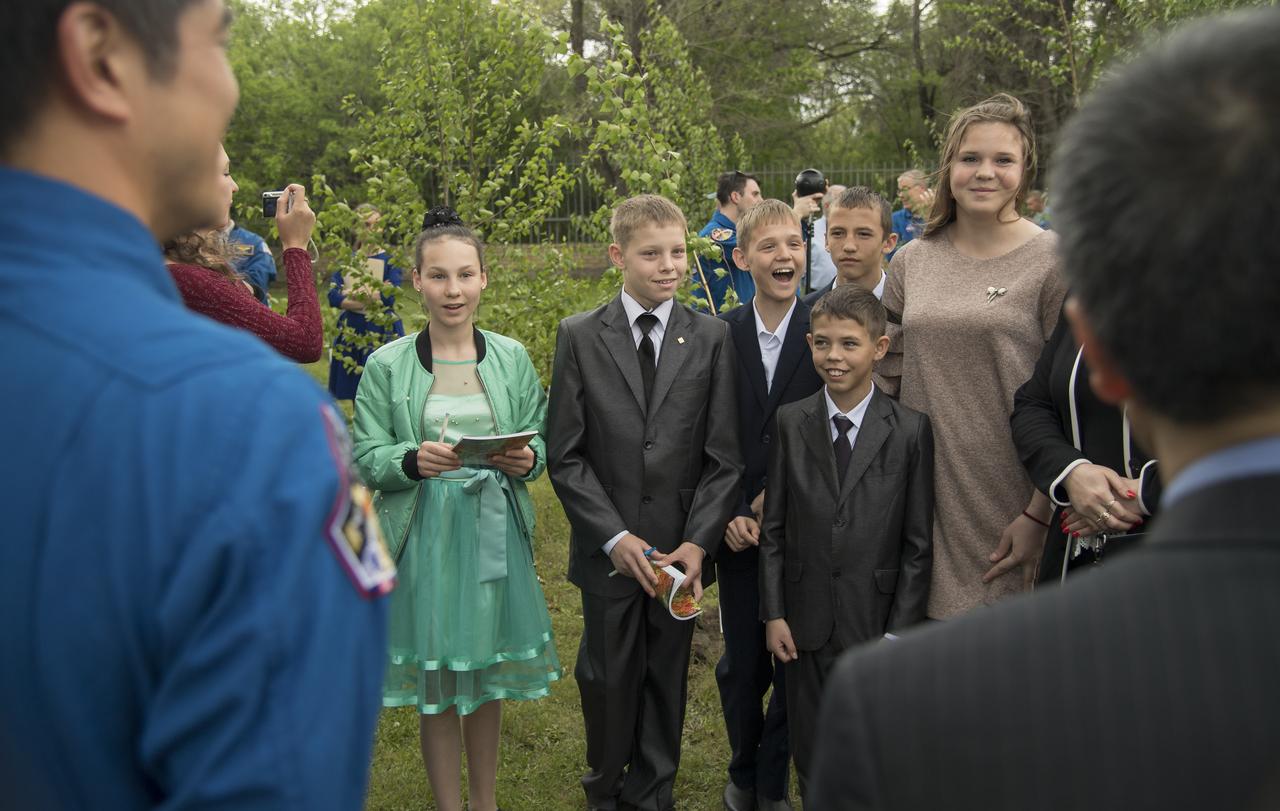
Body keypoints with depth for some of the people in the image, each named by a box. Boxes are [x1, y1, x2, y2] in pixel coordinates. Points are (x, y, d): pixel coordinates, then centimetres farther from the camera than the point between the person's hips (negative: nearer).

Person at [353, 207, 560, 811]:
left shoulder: (511, 358, 3)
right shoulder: (386, 366, -4)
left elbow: (541, 442, 7)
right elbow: (367, 460, -4)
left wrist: (527, 459, -15)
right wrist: (413, 460, -23)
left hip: (496, 535, 2)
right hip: (424, 539, -2)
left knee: (488, 678, 15)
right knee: (437, 685, 7)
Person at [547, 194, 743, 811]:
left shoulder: (711, 337, 1)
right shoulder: (579, 337, -2)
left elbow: (724, 456, -1)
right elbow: (565, 455, -4)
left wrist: (698, 540, -11)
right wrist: (615, 537, -12)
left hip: (682, 548, 1)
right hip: (609, 549, -1)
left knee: (667, 678, 11)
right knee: (607, 678, 10)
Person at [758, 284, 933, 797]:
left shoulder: (911, 430, -6)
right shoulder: (791, 423, 0)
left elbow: (918, 542, -4)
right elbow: (773, 527, 3)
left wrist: (900, 630, -6)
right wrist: (773, 613, -1)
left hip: (876, 620, -2)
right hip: (807, 621, 2)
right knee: (811, 756, 13)